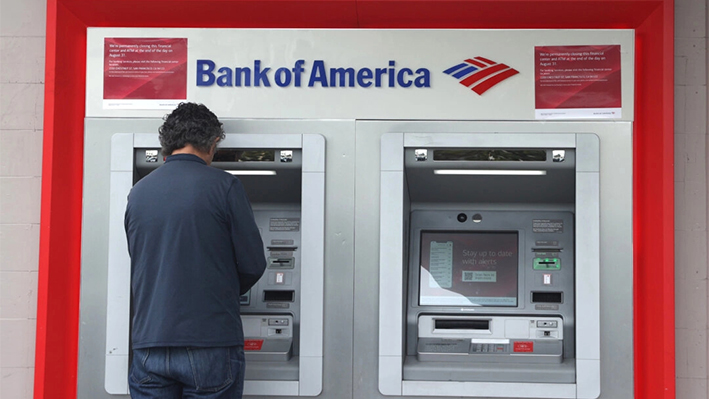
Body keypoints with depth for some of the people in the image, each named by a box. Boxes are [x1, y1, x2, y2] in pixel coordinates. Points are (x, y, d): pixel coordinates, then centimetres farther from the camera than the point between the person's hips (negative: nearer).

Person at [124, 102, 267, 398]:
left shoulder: (138, 192, 7)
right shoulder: (224, 186, -6)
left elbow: (135, 267, 14)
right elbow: (253, 264, -5)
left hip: (149, 346, 4)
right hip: (211, 348, -4)